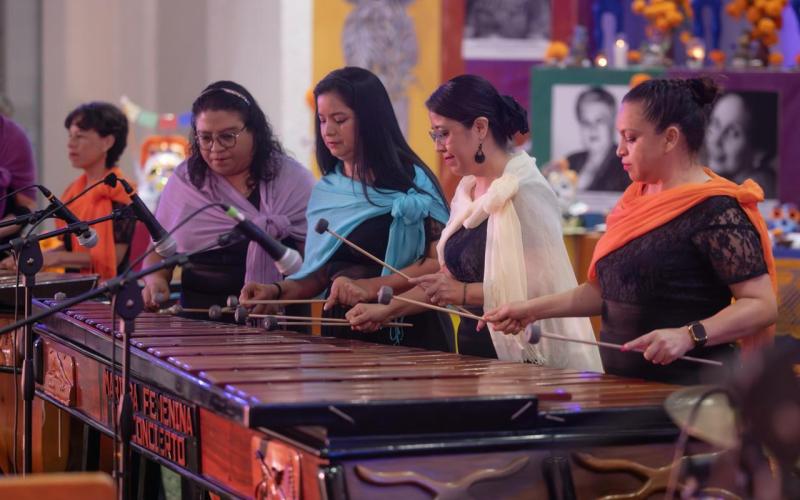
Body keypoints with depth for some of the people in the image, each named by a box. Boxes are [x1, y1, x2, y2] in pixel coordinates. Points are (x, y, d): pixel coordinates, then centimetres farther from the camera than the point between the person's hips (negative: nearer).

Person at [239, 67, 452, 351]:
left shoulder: (411, 181, -6)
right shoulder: (325, 192, 11)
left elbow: (439, 262, -13)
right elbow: (320, 273, 15)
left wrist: (370, 287, -21)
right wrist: (278, 291, -2)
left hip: (404, 335, -5)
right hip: (341, 333, 5)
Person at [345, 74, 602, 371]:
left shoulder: (525, 191, -14)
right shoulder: (468, 189, 10)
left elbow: (542, 285, -20)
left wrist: (465, 293, -22)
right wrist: (388, 310, 10)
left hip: (522, 360, -7)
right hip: (475, 350, 7)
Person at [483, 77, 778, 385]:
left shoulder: (715, 211, -16)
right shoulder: (640, 198, 8)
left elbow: (762, 305, -18)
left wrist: (690, 336, -30)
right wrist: (535, 309, 6)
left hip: (688, 390, -8)